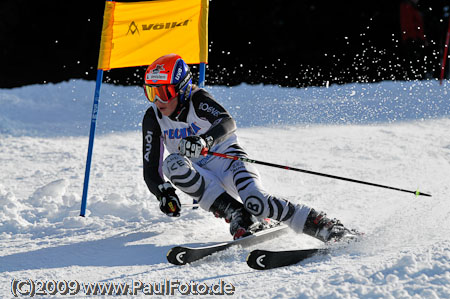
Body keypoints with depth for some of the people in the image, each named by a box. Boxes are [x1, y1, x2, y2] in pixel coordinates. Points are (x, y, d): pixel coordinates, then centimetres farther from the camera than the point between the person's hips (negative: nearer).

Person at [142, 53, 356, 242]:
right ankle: (237, 216, -29)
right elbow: (151, 168, -3)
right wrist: (163, 192, -24)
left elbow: (228, 123, -32)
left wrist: (205, 140, -54)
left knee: (256, 202, -32)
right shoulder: (153, 119, -2)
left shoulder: (197, 99, -13)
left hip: (227, 159, -4)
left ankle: (323, 225, -21)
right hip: (202, 179, 4)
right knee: (172, 163, -29)